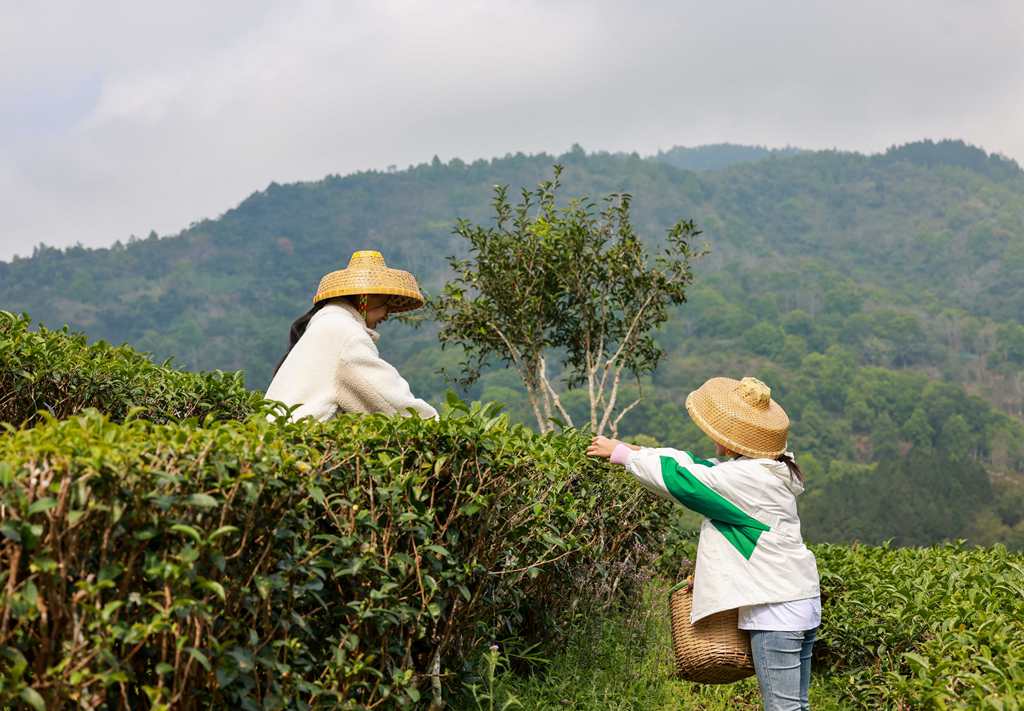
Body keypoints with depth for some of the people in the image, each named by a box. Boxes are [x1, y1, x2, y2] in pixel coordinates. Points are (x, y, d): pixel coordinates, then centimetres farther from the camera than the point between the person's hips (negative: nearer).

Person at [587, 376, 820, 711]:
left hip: (776, 609, -10)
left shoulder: (745, 476, -17)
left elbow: (679, 478, -13)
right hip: (799, 601, 10)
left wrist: (621, 453, -1)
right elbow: (696, 466, 18)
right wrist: (638, 450, 18)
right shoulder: (771, 469, 12)